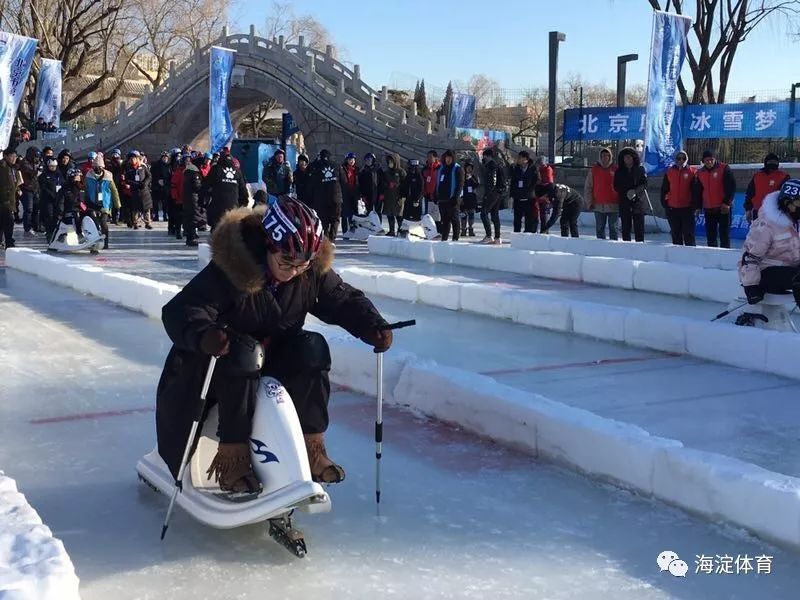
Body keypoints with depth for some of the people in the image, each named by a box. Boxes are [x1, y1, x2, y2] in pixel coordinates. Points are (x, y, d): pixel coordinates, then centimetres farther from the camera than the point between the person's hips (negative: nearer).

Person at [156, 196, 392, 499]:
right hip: (219, 359, -4)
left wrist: (372, 326, -20)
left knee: (313, 349, -22)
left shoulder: (313, 272, -12)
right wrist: (202, 334, -57)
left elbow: (344, 300, -1)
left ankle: (311, 446, -13)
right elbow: (180, 310, -35)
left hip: (275, 353, 4)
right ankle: (232, 455, -26)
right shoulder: (228, 269, -28)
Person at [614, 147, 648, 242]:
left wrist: (635, 191, -17)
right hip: (624, 203, 1)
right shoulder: (619, 172, 10)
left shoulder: (640, 169, 7)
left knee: (639, 228, -3)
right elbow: (616, 187, 6)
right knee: (625, 228, 1)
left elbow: (644, 184, 1)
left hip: (638, 202, -1)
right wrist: (626, 193, -11)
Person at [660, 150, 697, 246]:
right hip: (673, 208, 3)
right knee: (676, 234, 9)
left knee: (688, 233, -2)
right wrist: (664, 203, 3)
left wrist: (694, 204, -5)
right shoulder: (669, 172, 7)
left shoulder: (692, 172, 1)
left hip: (687, 208, -3)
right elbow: (664, 189, 11)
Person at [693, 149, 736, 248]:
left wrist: (727, 202, -15)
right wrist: (698, 206, 10)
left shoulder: (724, 169, -5)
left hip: (723, 208, -5)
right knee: (710, 235, 9)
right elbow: (697, 191, 15)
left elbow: (731, 187, -9)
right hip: (708, 209, 5)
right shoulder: (700, 172, 10)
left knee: (724, 234, -3)